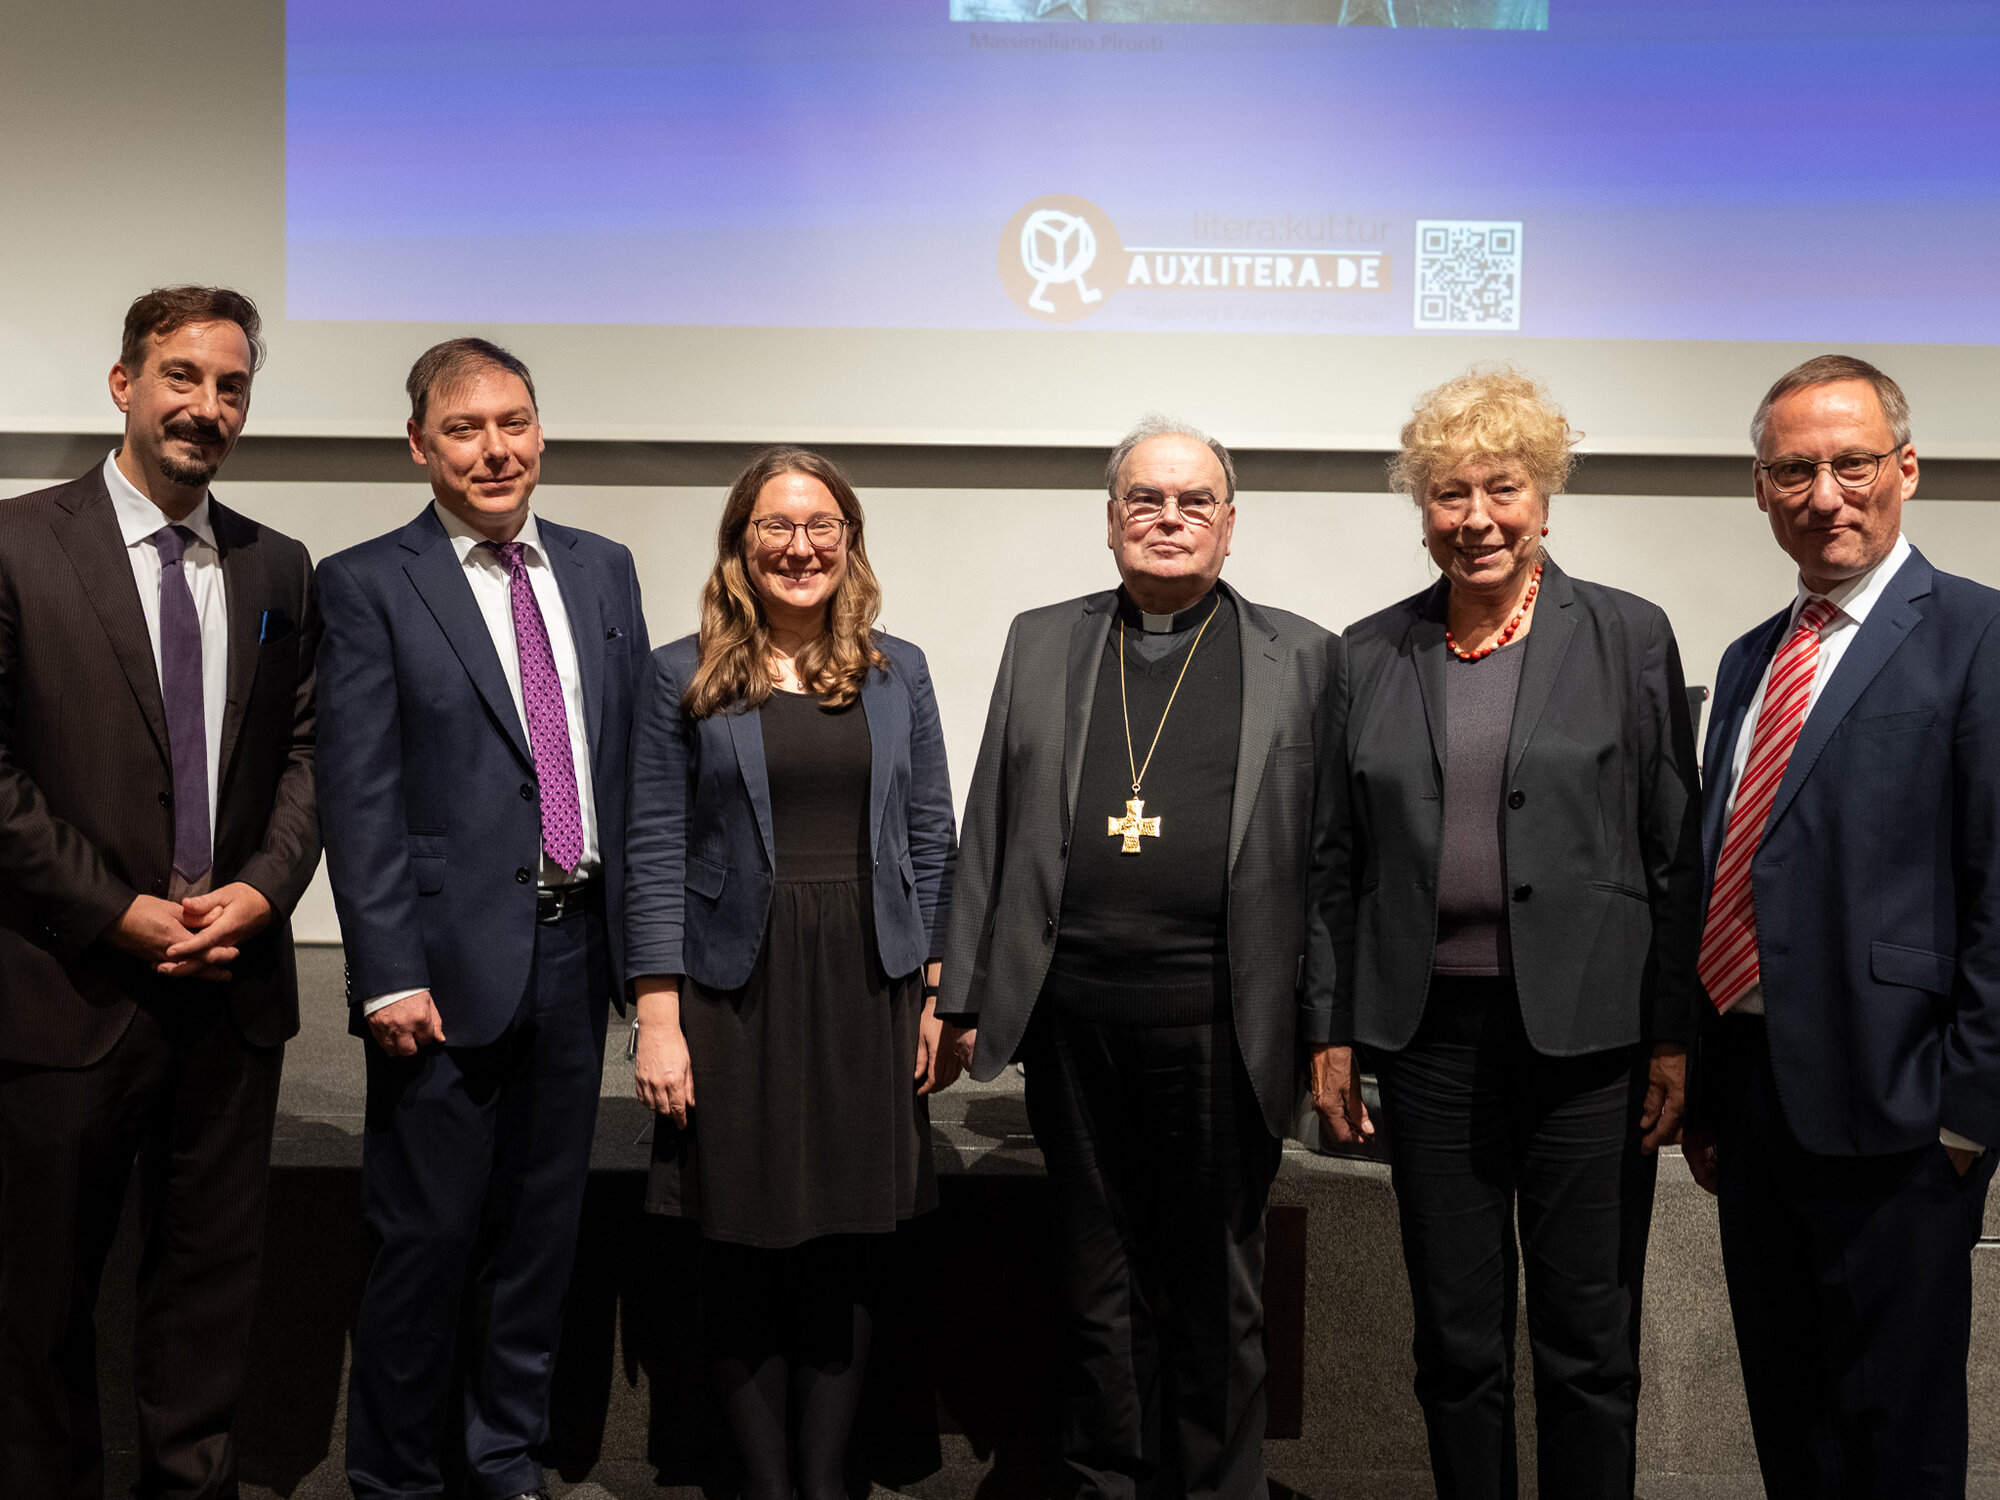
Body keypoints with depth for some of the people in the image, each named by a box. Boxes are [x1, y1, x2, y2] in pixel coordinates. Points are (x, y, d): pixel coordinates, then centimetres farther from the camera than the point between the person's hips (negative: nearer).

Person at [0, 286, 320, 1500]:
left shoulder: (280, 570, 9)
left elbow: (304, 753, 9)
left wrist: (265, 887, -7)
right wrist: (119, 913, -12)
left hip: (234, 986, 4)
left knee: (216, 1267, 13)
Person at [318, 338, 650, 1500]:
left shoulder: (603, 570, 10)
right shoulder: (368, 585, -4)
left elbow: (633, 757, 11)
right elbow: (360, 800, -8)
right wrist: (389, 975, -14)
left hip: (578, 946, 5)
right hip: (450, 959, -4)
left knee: (543, 1224, 15)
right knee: (429, 1235, 4)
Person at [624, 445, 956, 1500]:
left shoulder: (898, 673, 9)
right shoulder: (684, 677, 2)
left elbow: (930, 841, 9)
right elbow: (654, 851, -2)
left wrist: (937, 997, 3)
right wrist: (658, 1016, -8)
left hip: (869, 991, 2)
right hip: (736, 991, -2)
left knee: (846, 1254, 9)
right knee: (743, 1257, 6)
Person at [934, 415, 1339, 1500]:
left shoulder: (1299, 656, 6)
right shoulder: (1040, 643, 11)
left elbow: (1326, 850, 3)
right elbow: (989, 830, 10)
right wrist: (966, 994, 6)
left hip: (1218, 1016, -1)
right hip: (1071, 1011, 2)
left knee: (1215, 1279, 10)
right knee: (1097, 1273, 13)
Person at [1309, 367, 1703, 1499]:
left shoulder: (1630, 637, 0)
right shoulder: (1372, 654, 6)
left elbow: (1675, 855, 0)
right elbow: (1340, 860, 9)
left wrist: (1674, 1037, -3)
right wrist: (1332, 1031, 5)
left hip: (1587, 1033, -2)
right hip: (1432, 1033, 2)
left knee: (1589, 1344, 7)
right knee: (1455, 1340, 12)